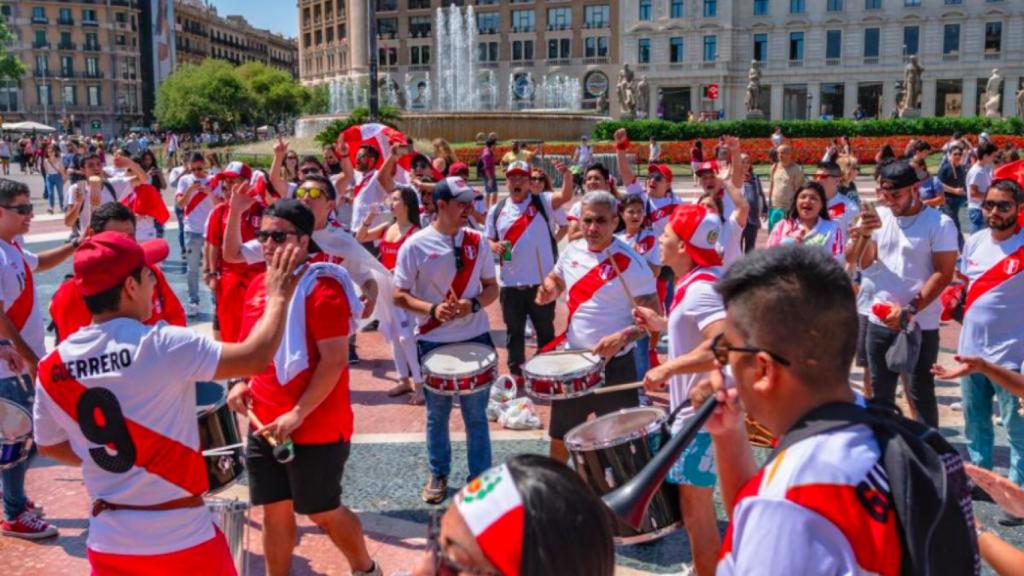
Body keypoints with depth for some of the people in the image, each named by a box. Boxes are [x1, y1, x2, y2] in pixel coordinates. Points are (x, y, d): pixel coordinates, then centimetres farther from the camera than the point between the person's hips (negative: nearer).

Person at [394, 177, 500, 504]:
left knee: (476, 414, 9)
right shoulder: (415, 246, -8)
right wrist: (433, 310, -22)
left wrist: (473, 303, -15)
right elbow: (399, 296, -6)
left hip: (475, 339, 2)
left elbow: (492, 287, 6)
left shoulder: (476, 241, 0)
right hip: (433, 342, -1)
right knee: (437, 414, 14)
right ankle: (438, 475, 33)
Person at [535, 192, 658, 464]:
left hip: (615, 365, -5)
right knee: (559, 438, 19)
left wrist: (622, 337, -31)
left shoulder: (630, 263, -17)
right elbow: (555, 280, 20)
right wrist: (548, 291, -4)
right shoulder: (572, 251, 0)